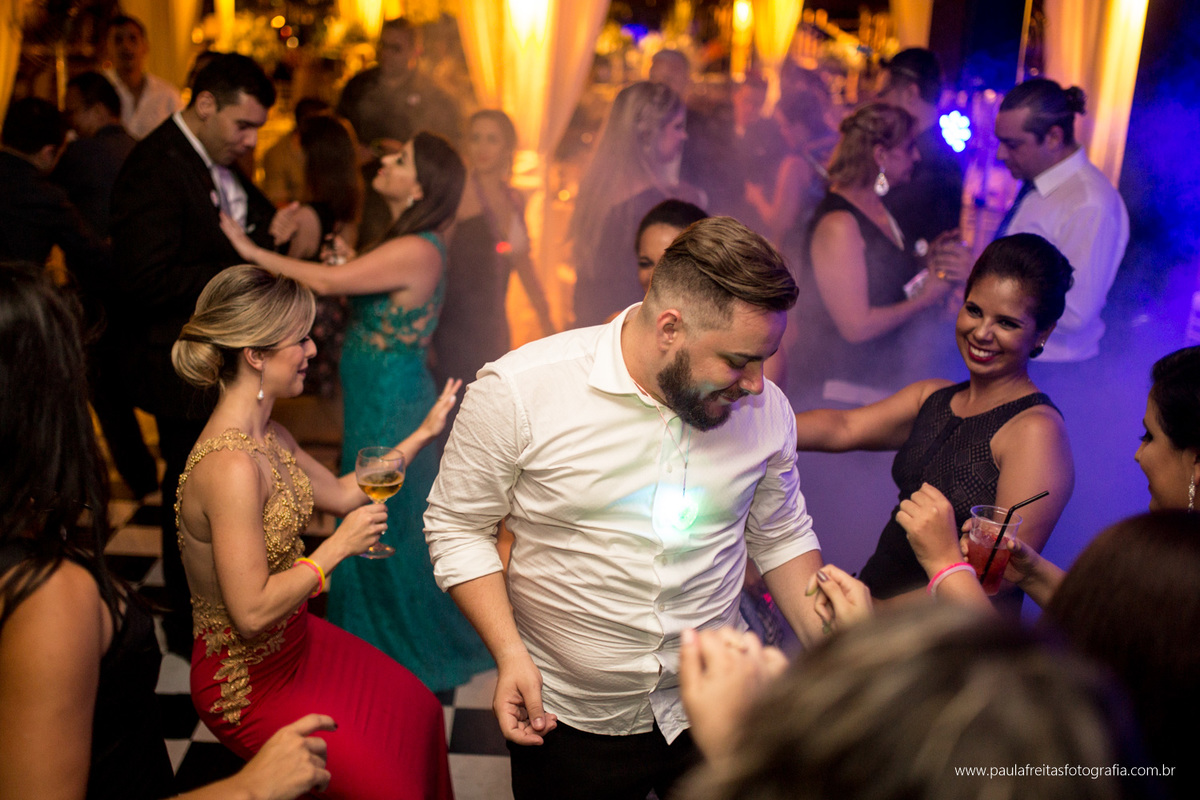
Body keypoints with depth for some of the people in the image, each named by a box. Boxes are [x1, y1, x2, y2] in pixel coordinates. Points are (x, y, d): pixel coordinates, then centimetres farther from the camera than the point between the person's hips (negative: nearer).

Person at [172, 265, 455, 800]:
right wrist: (338, 547, -22)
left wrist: (422, 435, 12)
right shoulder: (231, 465, -32)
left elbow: (339, 492, 14)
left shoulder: (267, 436, -2)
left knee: (418, 709, 19)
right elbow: (252, 612, -32)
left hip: (293, 640, 9)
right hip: (245, 680, -9)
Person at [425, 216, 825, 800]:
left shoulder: (764, 408, -7)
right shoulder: (515, 393, -20)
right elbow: (458, 527, -9)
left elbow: (782, 537, 6)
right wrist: (510, 653, -18)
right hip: (568, 721, -3)